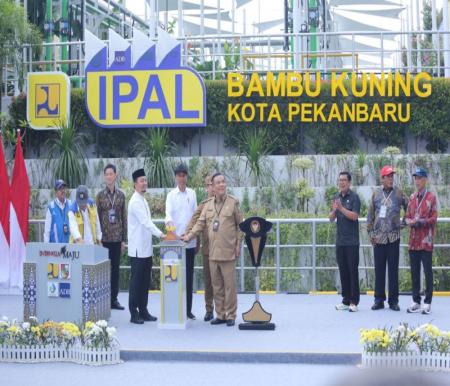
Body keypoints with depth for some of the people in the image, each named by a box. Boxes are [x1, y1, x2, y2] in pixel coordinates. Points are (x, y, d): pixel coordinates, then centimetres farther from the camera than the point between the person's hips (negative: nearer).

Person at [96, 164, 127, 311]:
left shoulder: (120, 195, 6)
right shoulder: (100, 195, 0)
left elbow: (124, 218, 8)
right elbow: (96, 217, 0)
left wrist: (124, 239, 5)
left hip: (117, 238, 2)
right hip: (104, 238, -2)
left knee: (115, 268, 7)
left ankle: (114, 299, 15)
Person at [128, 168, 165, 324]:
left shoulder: (143, 200, 15)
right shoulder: (135, 201, -13)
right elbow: (146, 222, -23)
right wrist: (160, 234, -29)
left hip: (146, 248, 9)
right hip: (137, 249, -9)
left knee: (145, 281, 11)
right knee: (136, 281, -3)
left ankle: (143, 311, 17)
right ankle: (134, 314, 3)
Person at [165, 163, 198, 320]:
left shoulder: (192, 193, 9)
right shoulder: (171, 195, -1)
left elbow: (196, 214, 12)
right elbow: (168, 213, -15)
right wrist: (168, 221, -38)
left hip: (190, 240, 3)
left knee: (189, 276, 7)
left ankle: (188, 309, 14)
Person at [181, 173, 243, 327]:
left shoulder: (233, 202, 0)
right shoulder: (208, 205, 12)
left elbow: (240, 225, 1)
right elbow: (200, 223, 11)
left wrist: (238, 245, -4)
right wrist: (189, 236, -2)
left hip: (228, 252, -4)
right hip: (213, 252, 4)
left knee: (229, 285, -1)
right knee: (216, 286, 10)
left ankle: (231, 315, 8)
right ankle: (220, 314, 18)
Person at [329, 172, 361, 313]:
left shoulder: (354, 197, -4)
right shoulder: (336, 197, 13)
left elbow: (354, 216, -14)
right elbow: (331, 218, 9)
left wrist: (341, 208, -22)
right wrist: (334, 210, -11)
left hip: (352, 241, -5)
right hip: (340, 240, 6)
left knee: (353, 270, -4)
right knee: (343, 270, 8)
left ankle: (354, 302, -1)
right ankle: (345, 300, 13)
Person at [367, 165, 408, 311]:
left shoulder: (399, 193, 2)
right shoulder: (376, 194, 6)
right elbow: (370, 214, 8)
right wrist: (370, 232, 3)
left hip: (393, 237, -1)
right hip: (378, 238, 1)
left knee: (393, 270, 2)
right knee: (379, 270, 5)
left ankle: (393, 300, 9)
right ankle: (379, 299, 13)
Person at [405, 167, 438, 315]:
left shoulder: (431, 197, -3)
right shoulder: (412, 197, 12)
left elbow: (434, 218, -7)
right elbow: (407, 217, 13)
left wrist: (420, 221, -20)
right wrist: (410, 222, -9)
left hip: (426, 241, -5)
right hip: (413, 240, 5)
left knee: (427, 271, -2)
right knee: (414, 272, 8)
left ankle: (427, 302, 4)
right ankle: (416, 301, 16)